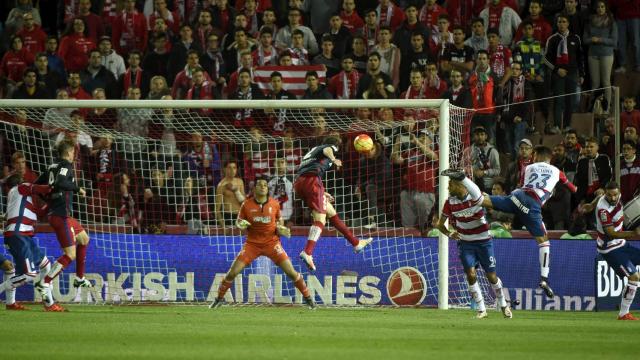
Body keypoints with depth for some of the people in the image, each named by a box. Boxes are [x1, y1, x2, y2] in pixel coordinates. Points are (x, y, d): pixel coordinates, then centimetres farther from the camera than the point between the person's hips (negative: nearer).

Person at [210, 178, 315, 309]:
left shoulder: (274, 204, -4)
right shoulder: (247, 205, -6)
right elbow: (238, 222, 5)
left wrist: (281, 229, -8)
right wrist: (241, 224, -18)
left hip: (272, 243, 0)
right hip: (252, 243, 0)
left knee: (291, 272, -9)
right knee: (233, 272, -7)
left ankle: (308, 298, 7)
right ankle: (219, 298, 13)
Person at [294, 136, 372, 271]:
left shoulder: (314, 150, 35)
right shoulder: (331, 147, 12)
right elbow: (326, 150, -14)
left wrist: (322, 194, 50)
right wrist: (334, 159, -35)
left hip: (298, 183, 9)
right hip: (312, 180, -9)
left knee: (331, 212, 20)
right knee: (320, 219, -14)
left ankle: (355, 243, 29)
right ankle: (307, 252, -34)